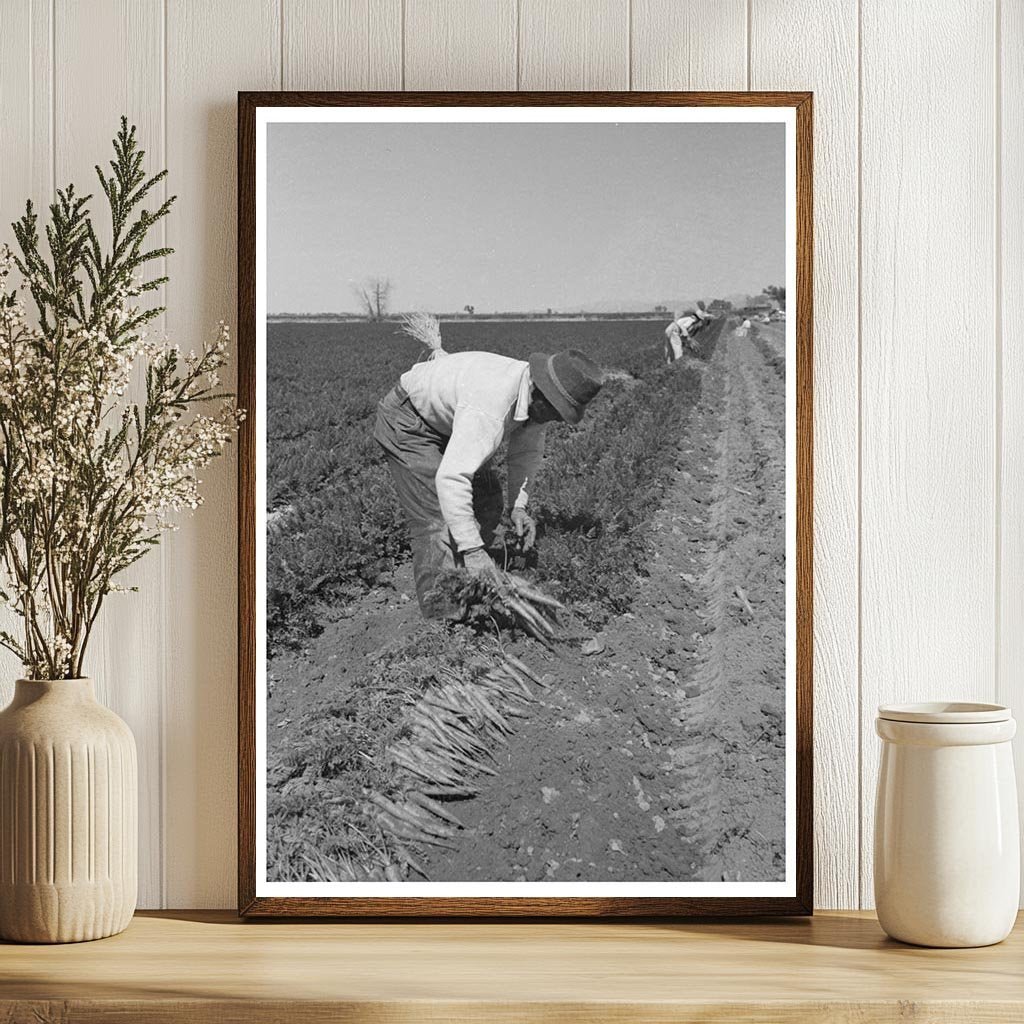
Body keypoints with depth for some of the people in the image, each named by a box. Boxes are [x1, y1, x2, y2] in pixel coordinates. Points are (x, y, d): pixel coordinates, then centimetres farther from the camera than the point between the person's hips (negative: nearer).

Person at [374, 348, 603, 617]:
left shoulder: (536, 396, -14)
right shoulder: (490, 409, -42)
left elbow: (527, 451, 3)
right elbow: (451, 478, -48)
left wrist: (518, 505, -13)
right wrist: (473, 550, -49)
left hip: (449, 425, 9)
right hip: (407, 421, -9)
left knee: (489, 506, 8)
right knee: (438, 521, -19)